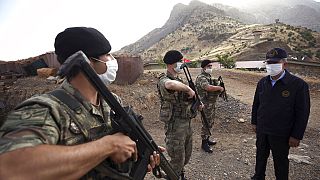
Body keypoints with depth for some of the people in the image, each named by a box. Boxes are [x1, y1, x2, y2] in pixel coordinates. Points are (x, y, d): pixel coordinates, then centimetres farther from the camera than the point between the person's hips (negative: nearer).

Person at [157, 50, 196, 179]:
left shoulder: (178, 80, 10)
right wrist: (189, 89, -30)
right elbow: (170, 84, -46)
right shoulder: (164, 80, -19)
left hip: (186, 123, 9)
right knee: (177, 160, 6)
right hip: (175, 125, -9)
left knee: (186, 155, 25)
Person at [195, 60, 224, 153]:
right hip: (206, 105, -10)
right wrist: (219, 87, -19)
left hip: (212, 104, 10)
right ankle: (204, 143, 14)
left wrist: (219, 89, 0)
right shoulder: (201, 78, -19)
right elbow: (209, 87, -35)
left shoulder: (209, 76, 13)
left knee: (210, 123, 19)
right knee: (206, 124, 0)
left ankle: (207, 139, 35)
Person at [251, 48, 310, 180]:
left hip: (281, 134, -4)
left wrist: (296, 136, -11)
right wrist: (254, 122, 11)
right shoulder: (262, 82, -1)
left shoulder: (298, 84, -15)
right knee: (260, 156, 21)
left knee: (280, 161, 15)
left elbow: (302, 113, -12)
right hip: (261, 130, 5)